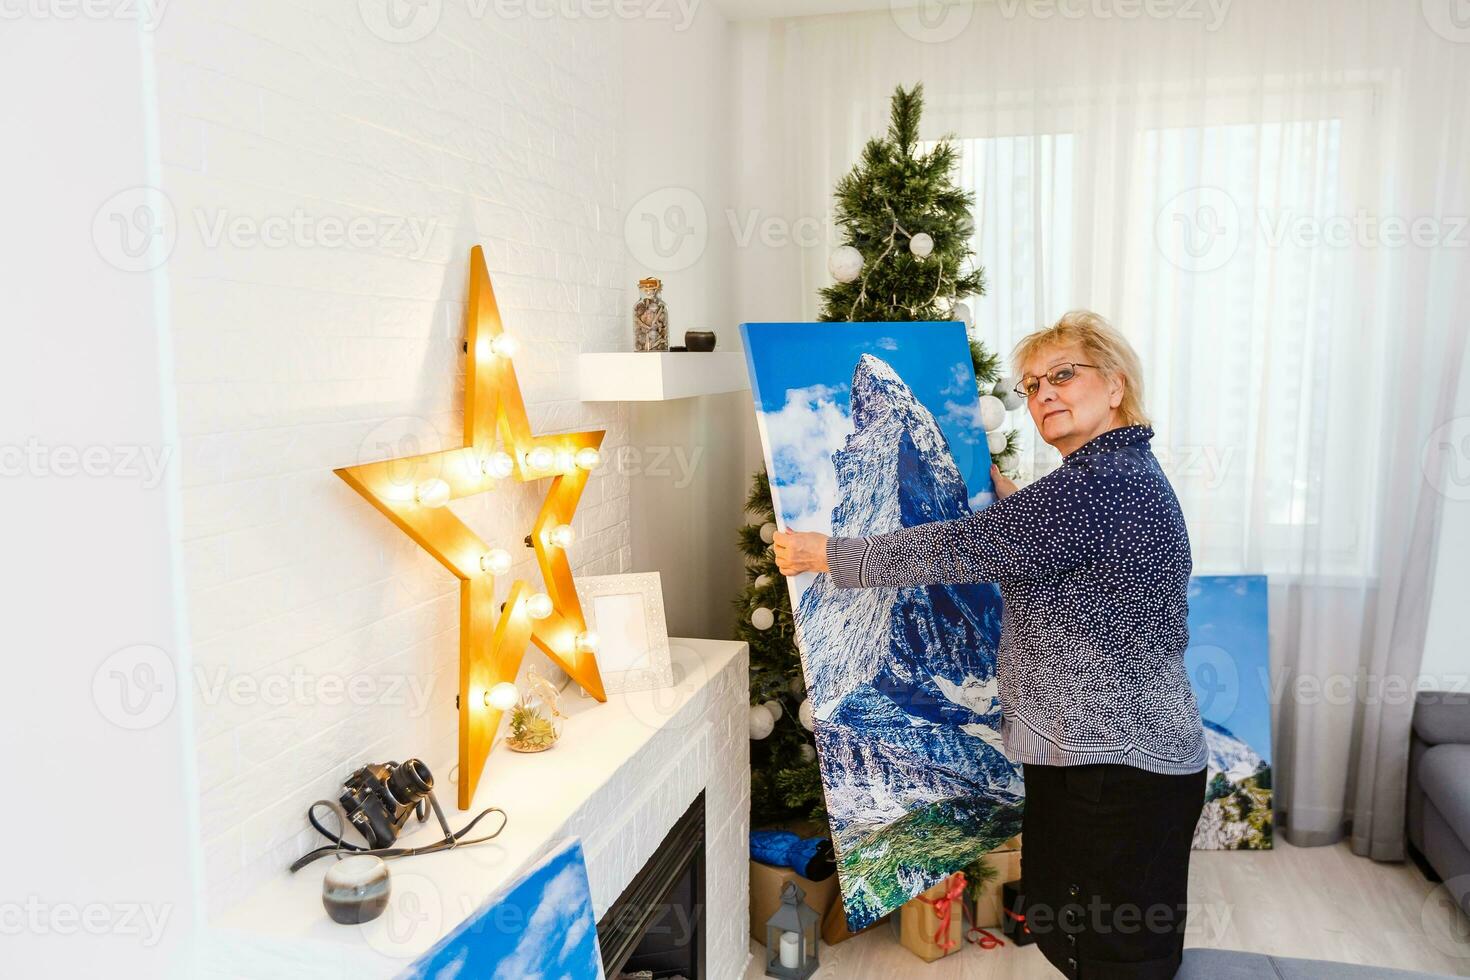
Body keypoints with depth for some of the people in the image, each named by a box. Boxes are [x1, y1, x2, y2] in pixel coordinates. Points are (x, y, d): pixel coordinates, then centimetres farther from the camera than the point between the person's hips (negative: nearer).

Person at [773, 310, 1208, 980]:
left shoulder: (1106, 482, -22)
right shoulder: (1119, 474, 12)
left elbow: (962, 548, -26)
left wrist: (825, 554, -19)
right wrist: (1007, 499, 26)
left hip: (1122, 767, -10)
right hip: (1077, 752, 10)